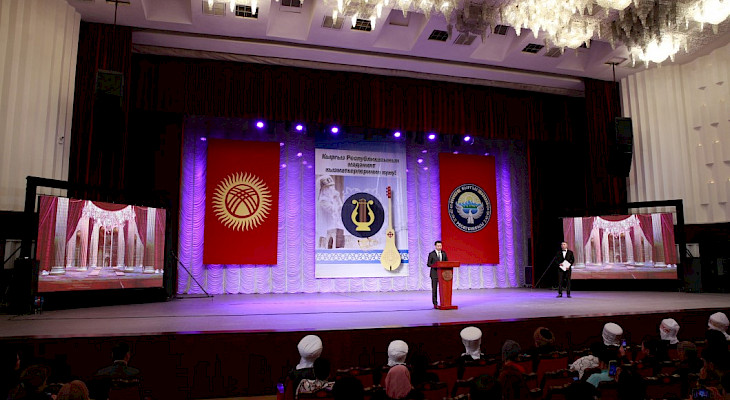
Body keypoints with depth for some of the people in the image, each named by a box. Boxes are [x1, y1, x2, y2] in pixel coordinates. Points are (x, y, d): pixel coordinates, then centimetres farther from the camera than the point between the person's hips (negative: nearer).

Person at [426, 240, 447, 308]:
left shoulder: (444, 253, 9)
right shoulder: (431, 254, -3)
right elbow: (428, 264, -4)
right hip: (434, 274, -3)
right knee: (434, 289, 2)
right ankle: (435, 303, 7)